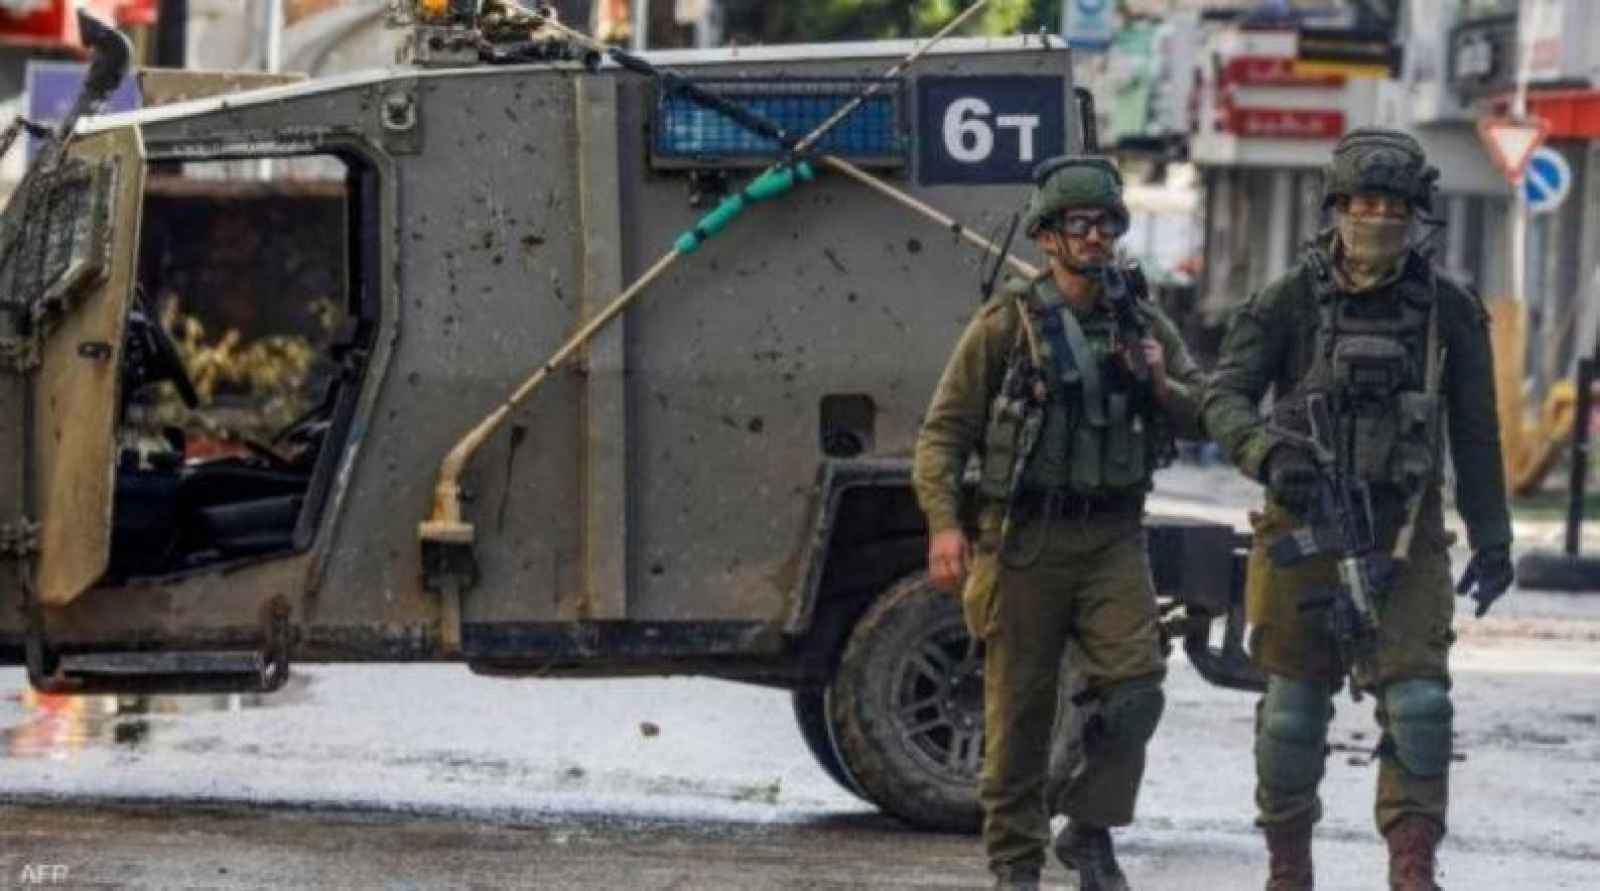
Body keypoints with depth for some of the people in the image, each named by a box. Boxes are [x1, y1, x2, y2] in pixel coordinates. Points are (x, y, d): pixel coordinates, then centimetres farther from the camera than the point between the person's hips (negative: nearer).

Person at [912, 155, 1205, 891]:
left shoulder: (1143, 326, 11)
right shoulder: (1007, 324, -1)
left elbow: (1202, 416, 17)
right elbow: (943, 431, -3)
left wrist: (1161, 385, -5)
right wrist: (943, 523, -16)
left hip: (1112, 537, 3)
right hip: (1023, 540, -3)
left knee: (1135, 684, -11)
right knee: (1020, 709, 1)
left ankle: (1089, 830, 6)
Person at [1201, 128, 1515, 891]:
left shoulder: (1449, 309, 4)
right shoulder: (1291, 300, -1)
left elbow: (1476, 434, 11)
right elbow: (1226, 395, -5)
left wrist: (1492, 538, 11)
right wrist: (1269, 453, -25)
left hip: (1406, 536, 1)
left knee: (1419, 699, -12)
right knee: (1294, 704, 6)